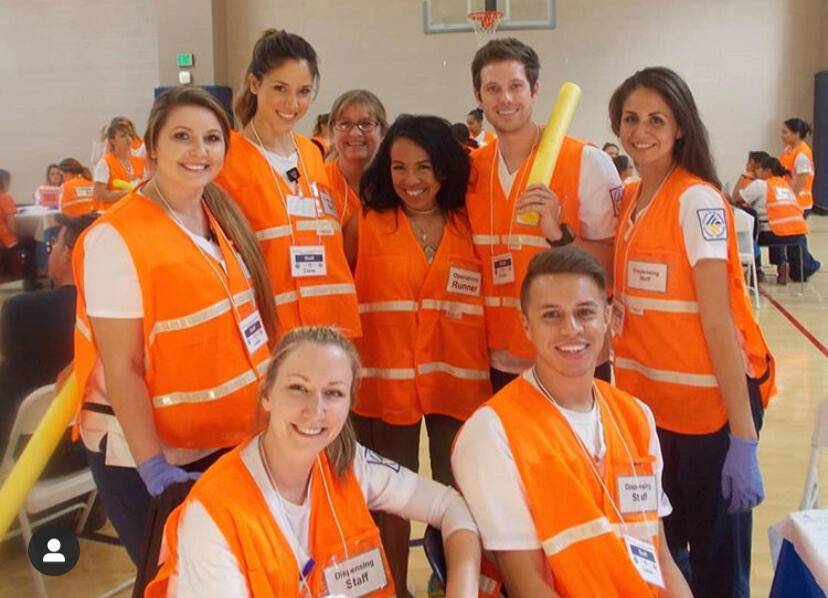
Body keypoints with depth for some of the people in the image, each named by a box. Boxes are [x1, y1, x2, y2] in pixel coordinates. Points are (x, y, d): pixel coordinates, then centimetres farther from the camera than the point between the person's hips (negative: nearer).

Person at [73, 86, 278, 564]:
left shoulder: (224, 219, 3)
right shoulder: (117, 239, -19)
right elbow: (121, 367, -19)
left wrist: (262, 422, 10)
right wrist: (156, 468, -19)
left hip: (230, 442, 7)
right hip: (145, 456, -7)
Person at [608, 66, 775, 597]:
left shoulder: (697, 201, -13)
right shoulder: (630, 200, 9)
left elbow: (719, 322, -17)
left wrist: (744, 440, -19)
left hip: (710, 406, -7)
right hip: (650, 404, 7)